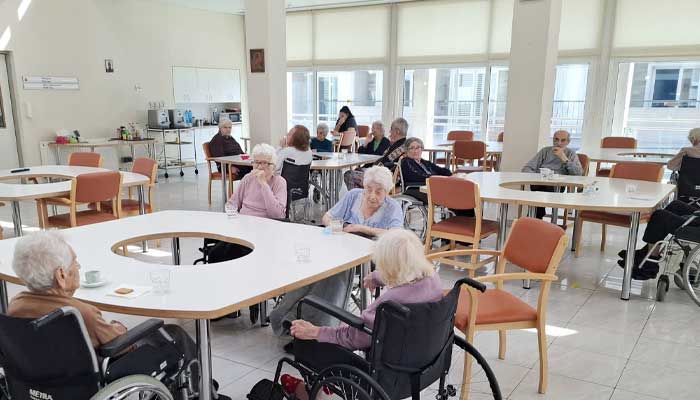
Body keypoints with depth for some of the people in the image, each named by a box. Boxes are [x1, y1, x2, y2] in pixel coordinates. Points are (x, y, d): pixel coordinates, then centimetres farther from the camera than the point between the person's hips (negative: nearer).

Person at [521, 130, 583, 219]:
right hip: (539, 183, 1)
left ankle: (538, 217, -23)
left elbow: (579, 173, 1)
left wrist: (564, 159, -4)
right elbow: (527, 168, 13)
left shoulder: (571, 153, 18)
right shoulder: (545, 151, 22)